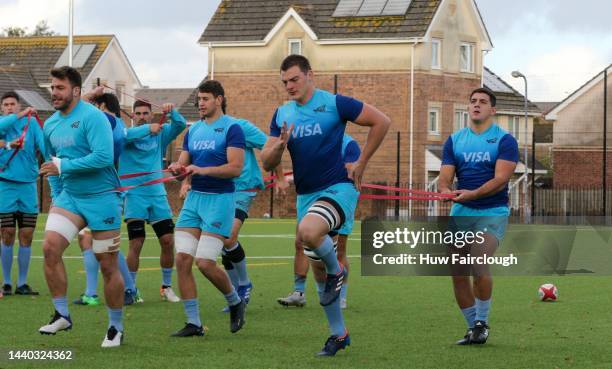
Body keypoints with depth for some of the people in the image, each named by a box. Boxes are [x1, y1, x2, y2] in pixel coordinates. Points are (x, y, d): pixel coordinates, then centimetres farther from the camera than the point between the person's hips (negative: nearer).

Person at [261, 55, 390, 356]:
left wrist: (361, 164, -5)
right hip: (305, 195, 6)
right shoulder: (282, 115, 7)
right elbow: (267, 163, 7)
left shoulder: (335, 104, -8)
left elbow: (381, 122, -6)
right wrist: (281, 144, -14)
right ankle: (339, 334, 23)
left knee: (308, 231, -37)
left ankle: (336, 270, -6)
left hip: (337, 188, -6)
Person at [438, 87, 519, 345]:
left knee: (479, 266, -22)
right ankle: (473, 328, 16)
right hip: (460, 213, 5)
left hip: (492, 213, -5)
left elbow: (501, 179, -13)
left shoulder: (504, 140, -2)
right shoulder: (455, 140, 11)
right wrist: (446, 191, -18)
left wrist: (472, 194, -27)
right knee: (458, 274, 1)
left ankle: (482, 322, -4)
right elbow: (445, 177, 6)